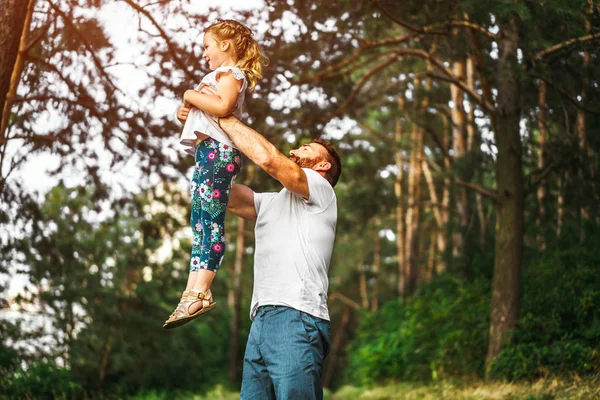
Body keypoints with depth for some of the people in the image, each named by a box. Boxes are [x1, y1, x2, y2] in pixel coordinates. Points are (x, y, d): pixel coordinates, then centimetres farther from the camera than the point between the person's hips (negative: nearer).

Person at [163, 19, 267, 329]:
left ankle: (200, 291, -27)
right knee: (200, 222, 5)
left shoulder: (231, 73, 0)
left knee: (210, 219, -18)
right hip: (207, 152, 11)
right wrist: (185, 112, 7)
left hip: (217, 150, -11)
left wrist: (191, 95, -8)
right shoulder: (222, 75, 30)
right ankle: (192, 291, 2)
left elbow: (222, 105, -22)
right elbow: (203, 113, 27)